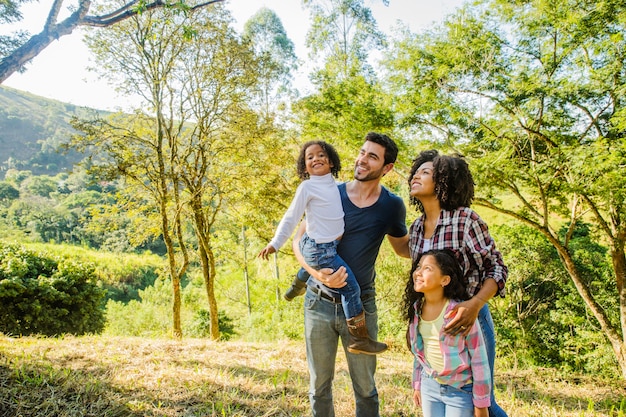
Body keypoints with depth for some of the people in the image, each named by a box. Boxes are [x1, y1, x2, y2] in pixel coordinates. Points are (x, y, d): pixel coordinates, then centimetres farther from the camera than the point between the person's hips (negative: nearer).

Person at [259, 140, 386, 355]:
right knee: (351, 289, -6)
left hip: (333, 244, 8)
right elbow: (291, 218, -11)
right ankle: (360, 339, 5)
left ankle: (299, 283, 61)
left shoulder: (334, 184, 7)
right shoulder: (307, 187, -12)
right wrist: (274, 244, -12)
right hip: (320, 249, -8)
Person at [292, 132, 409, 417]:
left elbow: (403, 247, 14)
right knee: (319, 386, 14)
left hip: (361, 306, 0)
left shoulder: (392, 206, -2)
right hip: (319, 303, 1)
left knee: (365, 387, 10)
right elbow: (299, 241, -2)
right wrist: (317, 272, -19)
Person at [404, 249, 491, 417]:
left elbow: (479, 359, -15)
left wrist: (481, 404, -11)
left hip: (460, 390, -5)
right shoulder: (416, 309, -4)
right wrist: (417, 385, 14)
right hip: (429, 386, 5)